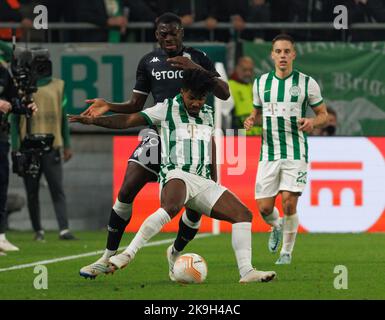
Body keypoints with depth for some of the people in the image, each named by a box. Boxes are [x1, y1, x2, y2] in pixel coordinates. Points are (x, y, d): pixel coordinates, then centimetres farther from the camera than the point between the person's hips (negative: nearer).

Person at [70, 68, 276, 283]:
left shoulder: (208, 114, 18)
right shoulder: (167, 109, 1)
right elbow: (128, 121, -4)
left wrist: (214, 180, 31)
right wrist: (93, 120, -15)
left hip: (204, 182, 7)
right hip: (177, 176, -7)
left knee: (243, 214, -5)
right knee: (172, 207, -40)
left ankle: (246, 271, -7)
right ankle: (128, 254, -40)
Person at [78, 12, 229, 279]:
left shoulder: (197, 58, 2)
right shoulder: (149, 62, 9)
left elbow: (224, 94, -7)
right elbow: (136, 105, 14)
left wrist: (195, 68, -20)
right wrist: (109, 106, -5)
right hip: (160, 133, 2)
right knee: (126, 191, -12)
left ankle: (175, 257, 17)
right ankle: (108, 259, -3)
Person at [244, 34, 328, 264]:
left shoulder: (307, 83, -1)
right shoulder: (261, 82, 8)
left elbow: (324, 114, 6)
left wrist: (312, 122, -16)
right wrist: (252, 120, -2)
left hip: (295, 154, -3)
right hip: (269, 153, 3)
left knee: (289, 202, -13)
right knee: (264, 207, -2)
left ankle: (287, 251, 7)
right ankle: (276, 227, 35)